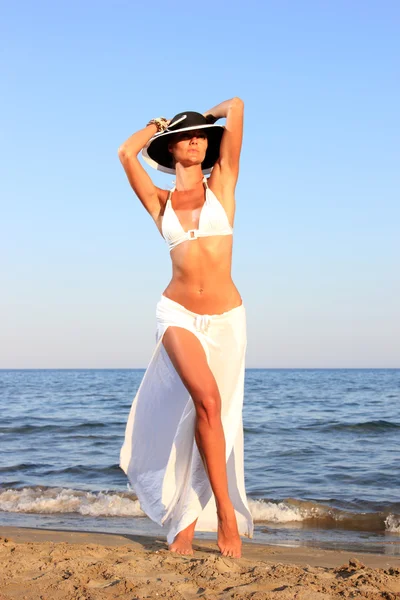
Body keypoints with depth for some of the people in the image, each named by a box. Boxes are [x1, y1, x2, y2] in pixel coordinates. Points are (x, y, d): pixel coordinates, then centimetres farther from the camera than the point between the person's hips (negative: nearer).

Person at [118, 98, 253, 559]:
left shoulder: (221, 184, 7)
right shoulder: (160, 202, 9)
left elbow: (236, 107, 3)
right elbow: (126, 153, -5)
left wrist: (207, 116, 23)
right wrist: (157, 124, 12)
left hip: (225, 318, 1)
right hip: (178, 314, -1)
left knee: (206, 416, 3)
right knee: (207, 400, -22)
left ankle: (187, 516, 14)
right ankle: (225, 510, -11)